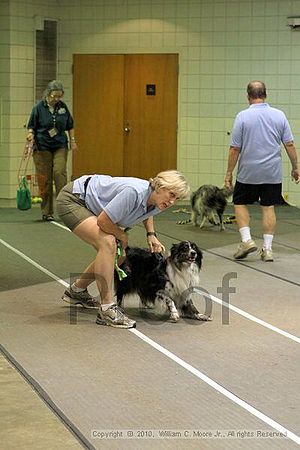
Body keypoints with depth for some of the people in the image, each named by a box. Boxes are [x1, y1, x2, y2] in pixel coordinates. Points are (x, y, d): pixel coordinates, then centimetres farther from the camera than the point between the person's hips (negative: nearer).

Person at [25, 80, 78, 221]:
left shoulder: (63, 106, 4)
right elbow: (31, 126, 2)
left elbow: (70, 125, 16)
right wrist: (31, 135, -17)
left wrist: (72, 140, 11)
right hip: (42, 148, -2)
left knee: (59, 172, -16)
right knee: (45, 179, 0)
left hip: (60, 146, 2)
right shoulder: (39, 107, -5)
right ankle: (47, 212, 7)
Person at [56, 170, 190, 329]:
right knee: (108, 243, -26)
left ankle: (76, 291, 29)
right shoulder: (134, 192, -34)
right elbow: (103, 221, -28)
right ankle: (107, 310, -24)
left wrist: (151, 235, 2)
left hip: (89, 206, 9)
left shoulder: (156, 203, -7)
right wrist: (122, 236, -10)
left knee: (118, 255, 9)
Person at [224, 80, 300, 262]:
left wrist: (229, 173, 0)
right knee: (269, 208, 7)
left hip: (248, 172, -2)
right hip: (273, 172, 2)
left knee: (241, 203, 14)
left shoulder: (243, 116, -9)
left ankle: (247, 240, -1)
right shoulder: (279, 115, -1)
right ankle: (267, 249, 6)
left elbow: (235, 148, -8)